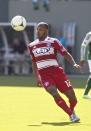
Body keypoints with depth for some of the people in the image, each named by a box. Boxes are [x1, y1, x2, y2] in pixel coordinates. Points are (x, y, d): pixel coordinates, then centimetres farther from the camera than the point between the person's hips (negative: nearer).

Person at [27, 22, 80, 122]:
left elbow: (66, 54, -1)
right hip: (44, 75, 1)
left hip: (57, 72, -1)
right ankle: (71, 115, -10)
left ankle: (72, 111, 31)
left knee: (71, 96, -3)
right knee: (55, 94, -24)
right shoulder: (31, 46, 12)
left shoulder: (53, 42, 2)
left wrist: (74, 64, -17)